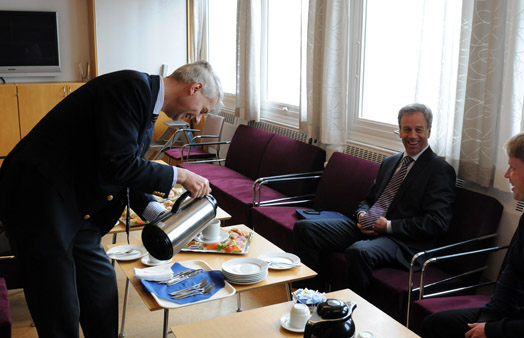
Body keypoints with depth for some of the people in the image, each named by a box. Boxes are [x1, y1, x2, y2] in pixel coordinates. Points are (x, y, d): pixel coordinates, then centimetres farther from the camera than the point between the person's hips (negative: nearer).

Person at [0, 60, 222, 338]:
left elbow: (128, 178, 15)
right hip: (40, 203, -10)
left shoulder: (147, 105, 12)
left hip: (76, 210, 10)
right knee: (61, 314, 0)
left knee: (102, 292, 16)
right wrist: (179, 175, -15)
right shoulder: (131, 86, -19)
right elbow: (119, 166, -26)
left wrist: (160, 216, 2)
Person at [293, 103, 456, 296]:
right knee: (304, 229, -7)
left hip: (401, 240, -7)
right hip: (367, 228, 7)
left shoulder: (441, 170, -3)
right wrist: (362, 214, 2)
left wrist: (389, 226, -14)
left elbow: (437, 222, -11)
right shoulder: (389, 162, 20)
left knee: (358, 252, -39)